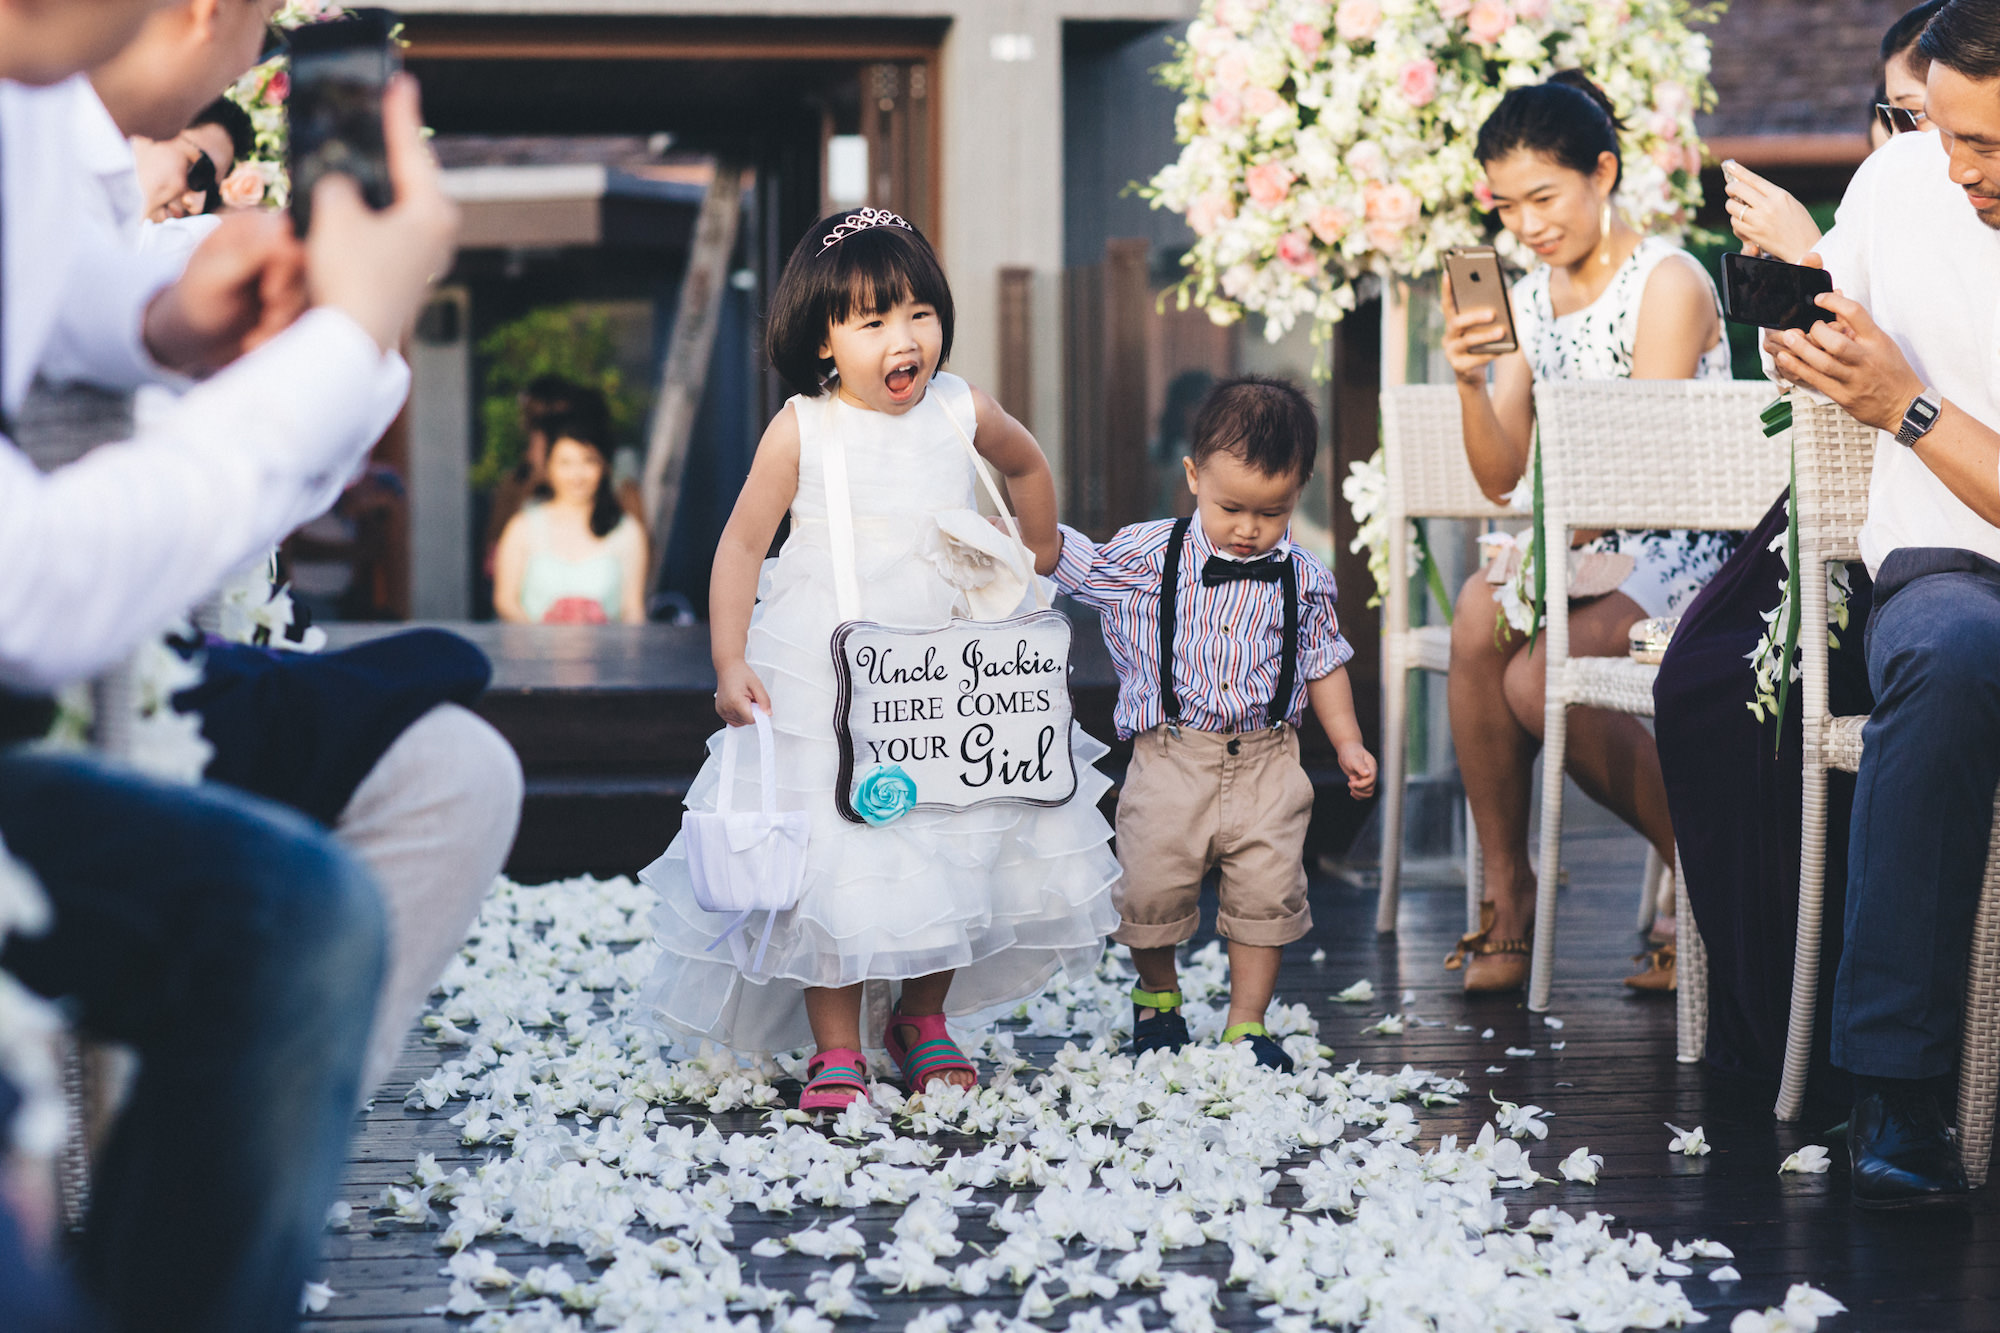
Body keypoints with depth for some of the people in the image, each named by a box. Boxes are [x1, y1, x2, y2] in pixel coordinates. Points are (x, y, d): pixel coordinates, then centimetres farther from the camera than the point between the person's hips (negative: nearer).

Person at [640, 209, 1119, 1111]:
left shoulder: (960, 413, -2)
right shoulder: (801, 432, -10)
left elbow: (1028, 466, 21)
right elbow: (742, 544, -5)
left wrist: (1036, 564, 28)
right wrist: (730, 663, -11)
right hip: (823, 689, -3)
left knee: (957, 855, 7)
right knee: (830, 866, -6)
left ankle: (924, 1022, 26)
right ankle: (835, 1051, 6)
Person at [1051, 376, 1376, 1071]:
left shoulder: (1303, 578, 2)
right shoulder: (1148, 555, -4)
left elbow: (1322, 663, 12)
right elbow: (1073, 560, 6)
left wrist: (1348, 743, 8)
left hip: (1266, 761, 1)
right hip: (1171, 757, -1)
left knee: (1268, 894, 0)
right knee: (1153, 889, 2)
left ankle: (1248, 1024, 14)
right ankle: (1157, 997, 30)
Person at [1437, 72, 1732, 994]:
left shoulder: (1669, 284, -8)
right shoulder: (1528, 300, 12)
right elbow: (1503, 479, 5)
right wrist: (1471, 385, -13)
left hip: (1678, 555, -6)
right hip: (1581, 547, 6)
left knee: (1539, 677, -29)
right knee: (1477, 618, -26)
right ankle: (1506, 892, -17)